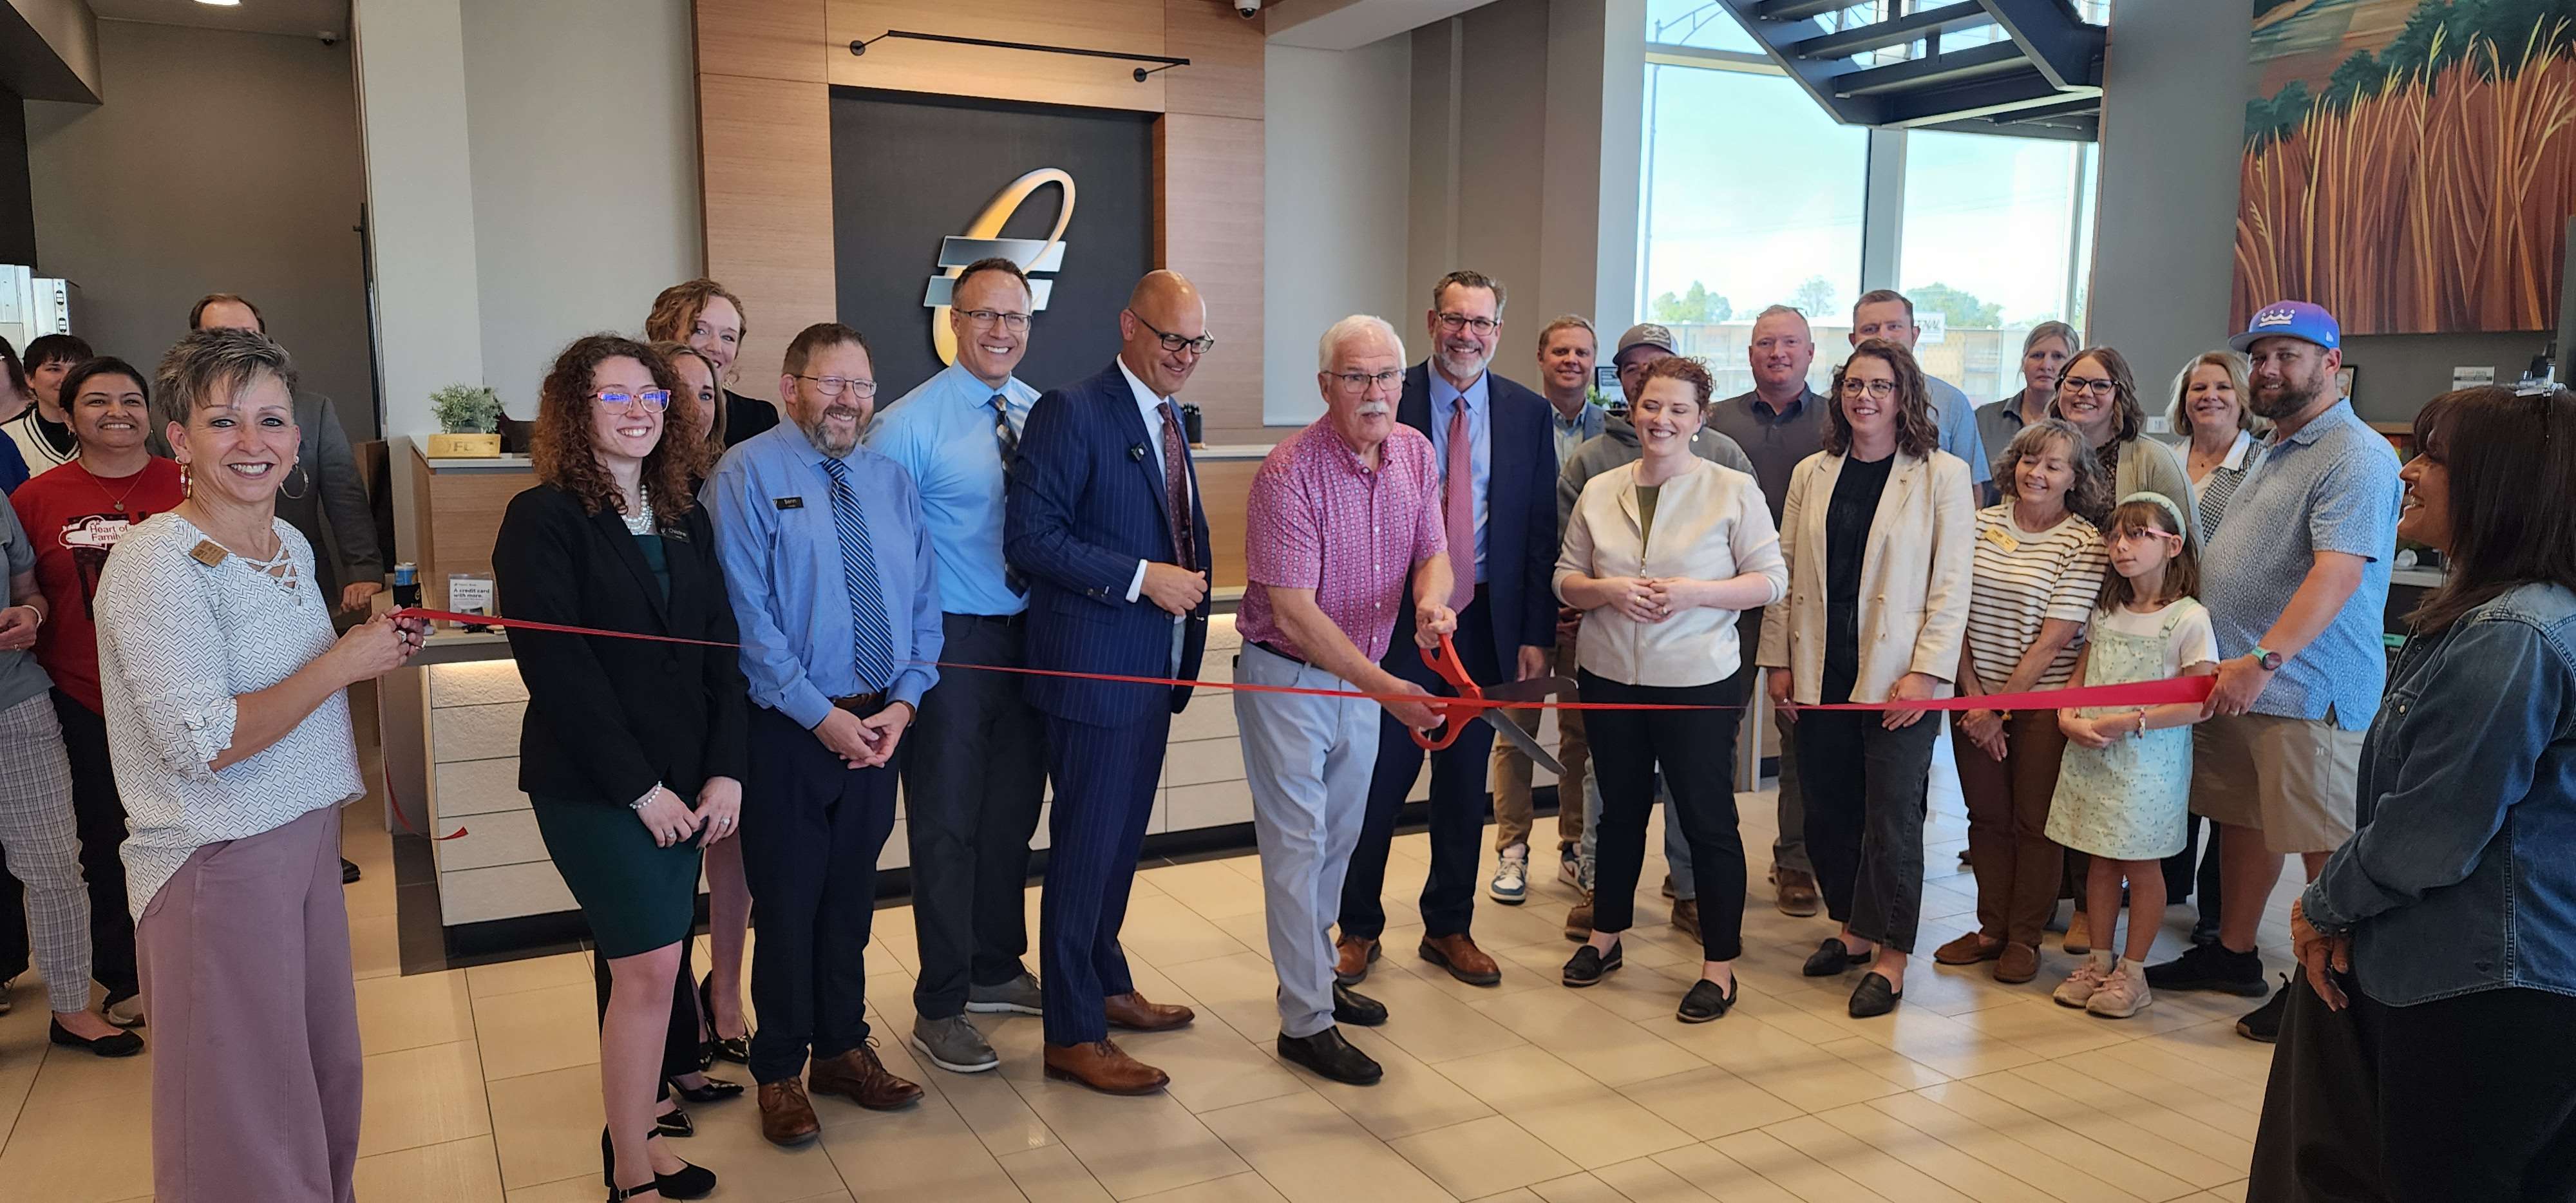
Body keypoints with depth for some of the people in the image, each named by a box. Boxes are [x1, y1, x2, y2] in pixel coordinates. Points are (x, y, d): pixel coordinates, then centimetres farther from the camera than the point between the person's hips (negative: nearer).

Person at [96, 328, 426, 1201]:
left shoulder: (290, 544, 8)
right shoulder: (157, 562, -18)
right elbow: (204, 743, -23)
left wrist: (376, 644, 8)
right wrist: (344, 662, -18)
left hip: (308, 833, 8)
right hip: (217, 858, -8)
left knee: (328, 1070, 19)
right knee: (245, 1115, 6)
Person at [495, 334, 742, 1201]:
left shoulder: (686, 520, 11)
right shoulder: (543, 519, -8)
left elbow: (721, 650, 8)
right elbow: (557, 667, -14)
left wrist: (725, 771, -3)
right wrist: (639, 786, -15)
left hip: (682, 783, 6)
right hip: (592, 786, -6)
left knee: (641, 966, 10)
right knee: (650, 966, -7)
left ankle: (634, 1123, 23)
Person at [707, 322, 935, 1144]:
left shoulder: (890, 479, 9)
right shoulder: (749, 473, -8)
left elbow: (923, 602, 8)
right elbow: (748, 614, -15)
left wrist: (902, 702, -6)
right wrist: (821, 716, -17)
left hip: (879, 725, 5)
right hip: (790, 727, -5)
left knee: (852, 892, 16)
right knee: (788, 899, 5)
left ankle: (843, 1050, 32)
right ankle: (780, 1072, 22)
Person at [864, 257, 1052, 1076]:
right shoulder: (909, 424, -12)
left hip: (1031, 636, 6)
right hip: (951, 641, -5)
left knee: (1013, 814, 17)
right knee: (947, 824, 4)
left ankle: (996, 970, 37)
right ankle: (939, 1008, 18)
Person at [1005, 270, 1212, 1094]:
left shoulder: (1171, 419, 14)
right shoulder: (1071, 413, -14)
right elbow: (1029, 538, -19)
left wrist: (1185, 580, 8)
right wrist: (1143, 578, -21)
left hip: (1153, 669, 8)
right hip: (1094, 669, -8)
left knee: (1122, 839, 19)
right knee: (1087, 844, 0)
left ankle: (1105, 986, 35)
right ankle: (1073, 1036, 10)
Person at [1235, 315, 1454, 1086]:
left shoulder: (1416, 453, -2)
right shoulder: (1289, 474, -23)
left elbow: (1433, 551, 3)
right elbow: (1295, 612, -26)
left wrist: (1431, 598, -23)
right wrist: (1386, 690, -31)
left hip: (1362, 675, 7)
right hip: (1286, 677, -7)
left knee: (1339, 839, 19)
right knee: (1298, 844, -2)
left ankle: (1315, 974, 37)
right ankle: (1305, 1022, 8)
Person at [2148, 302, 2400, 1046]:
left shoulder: (2355, 458, -14)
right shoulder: (2274, 452, 18)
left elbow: (2337, 573, -25)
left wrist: (2264, 660, -34)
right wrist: (2230, 662, 18)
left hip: (2306, 692, -9)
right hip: (2235, 679, 9)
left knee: (2325, 843, 1)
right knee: (2243, 820, 17)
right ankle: (2233, 955, 29)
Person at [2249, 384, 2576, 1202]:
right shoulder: (2486, 615, 11)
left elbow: (2426, 836, -21)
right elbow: (2414, 799, 16)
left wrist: (2325, 907, -5)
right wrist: (2339, 908, 7)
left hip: (2487, 1001, -10)